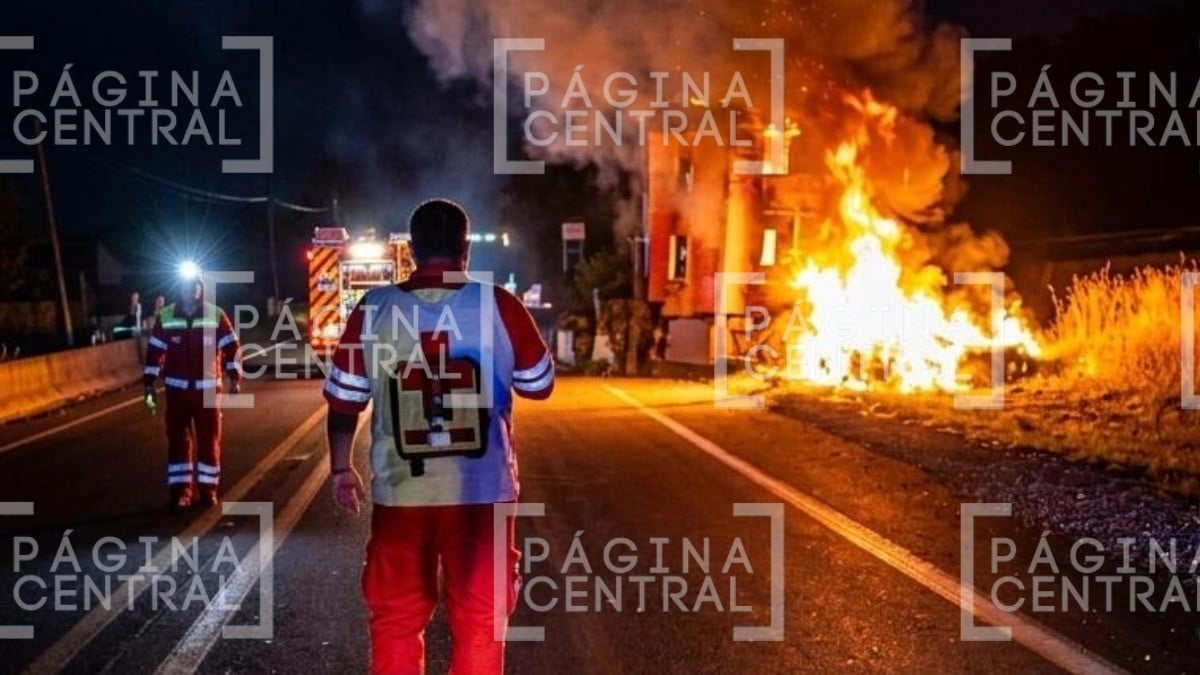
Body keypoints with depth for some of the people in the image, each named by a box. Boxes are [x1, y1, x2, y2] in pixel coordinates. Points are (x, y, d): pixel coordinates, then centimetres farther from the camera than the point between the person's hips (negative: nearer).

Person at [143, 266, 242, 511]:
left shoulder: (216, 315, -3)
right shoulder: (165, 316, 0)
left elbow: (231, 347, -3)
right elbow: (154, 351, 5)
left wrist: (235, 377, -12)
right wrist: (149, 382, 1)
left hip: (208, 388, -1)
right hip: (177, 389, 1)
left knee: (209, 439, 5)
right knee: (178, 439, 3)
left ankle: (209, 487, 15)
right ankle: (180, 490, 9)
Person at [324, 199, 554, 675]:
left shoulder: (374, 309, -4)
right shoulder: (499, 306, -7)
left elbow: (344, 399, 2)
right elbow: (540, 385, 4)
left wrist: (341, 468, 16)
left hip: (400, 493, 1)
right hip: (482, 494, -1)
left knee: (395, 620, 16)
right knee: (479, 621, 11)